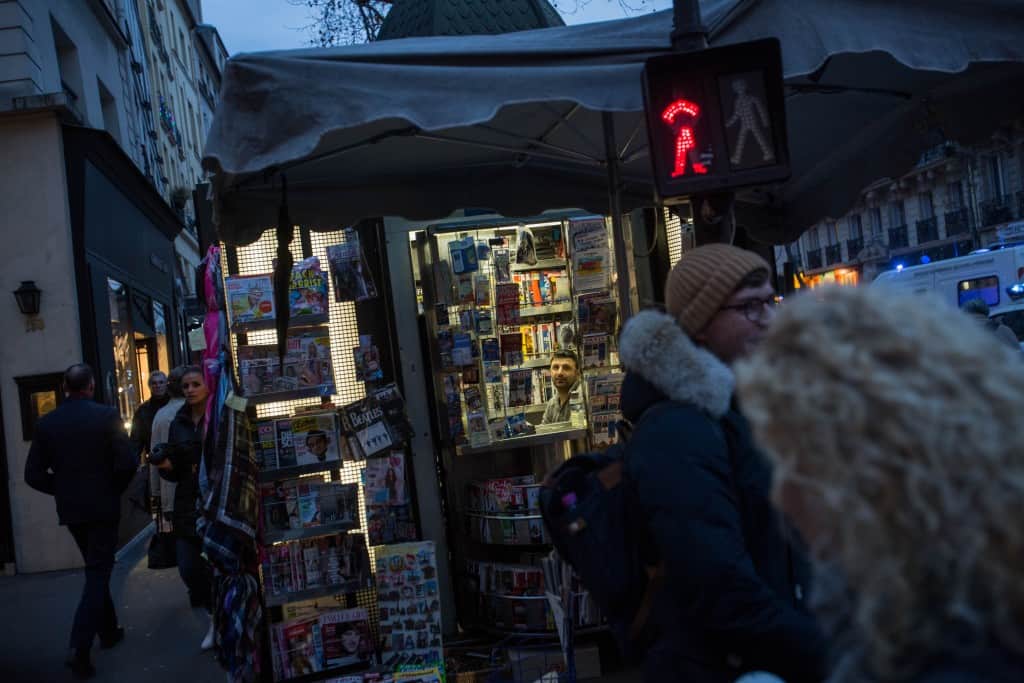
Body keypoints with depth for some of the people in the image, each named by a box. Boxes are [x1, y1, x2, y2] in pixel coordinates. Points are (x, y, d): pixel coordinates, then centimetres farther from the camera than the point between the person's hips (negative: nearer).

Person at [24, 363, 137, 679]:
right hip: (102, 507, -4)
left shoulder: (46, 423, -1)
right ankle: (80, 650, -10)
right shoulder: (106, 415, -12)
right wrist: (115, 489, 1)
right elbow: (128, 463, -17)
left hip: (69, 509, 4)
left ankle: (109, 631, 31)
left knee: (96, 569, 21)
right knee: (97, 574, 1)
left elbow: (33, 474, -2)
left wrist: (63, 489, 12)